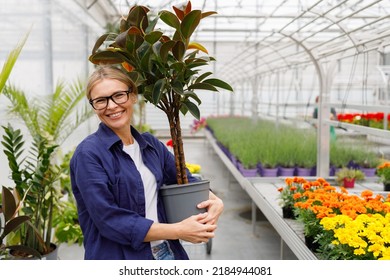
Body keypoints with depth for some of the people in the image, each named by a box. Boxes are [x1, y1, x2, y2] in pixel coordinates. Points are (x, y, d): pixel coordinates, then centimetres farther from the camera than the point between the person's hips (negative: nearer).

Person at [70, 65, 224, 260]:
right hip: (117, 257, -5)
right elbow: (109, 220, -20)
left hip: (166, 252, 6)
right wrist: (178, 231, -20)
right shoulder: (89, 154, -15)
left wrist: (214, 201, -10)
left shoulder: (151, 145, 1)